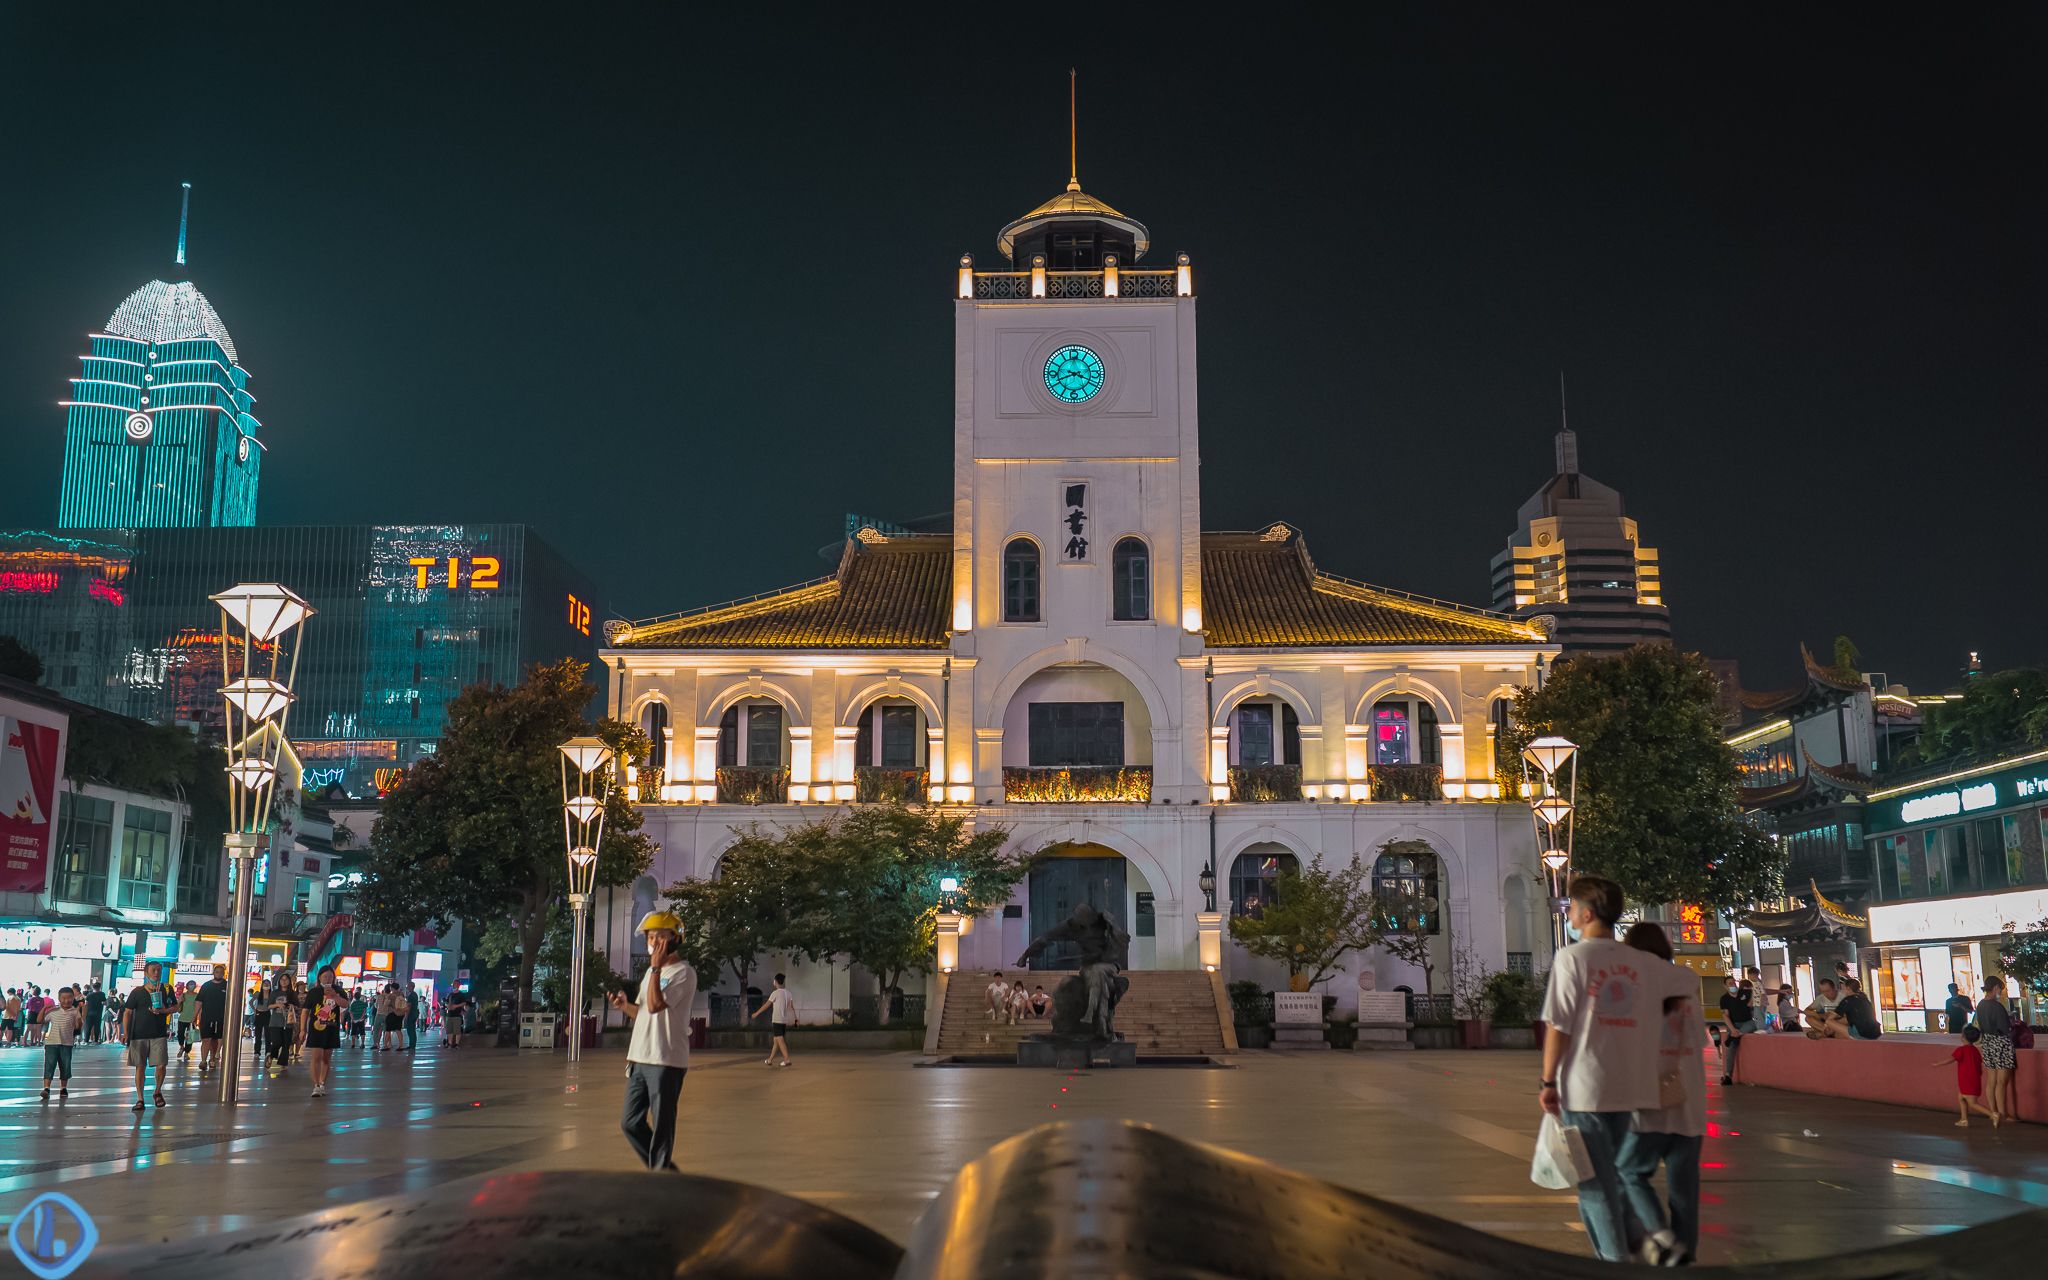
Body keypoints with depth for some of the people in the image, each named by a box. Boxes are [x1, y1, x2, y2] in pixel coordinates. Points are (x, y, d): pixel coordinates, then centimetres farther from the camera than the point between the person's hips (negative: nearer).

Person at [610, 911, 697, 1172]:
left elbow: (655, 1006, -20)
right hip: (639, 1060, 9)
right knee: (631, 1123, 11)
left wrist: (657, 967, -18)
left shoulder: (684, 973, -9)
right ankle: (664, 1170, 26)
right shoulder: (651, 972, 17)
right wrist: (625, 1006, 4)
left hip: (666, 1062, -8)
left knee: (661, 1128, -3)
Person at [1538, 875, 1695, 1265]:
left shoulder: (1571, 957, -9)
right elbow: (1691, 981, 22)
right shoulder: (1642, 963, 6)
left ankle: (1615, 1259, 3)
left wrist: (1548, 1081, -6)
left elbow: (1558, 1025, -12)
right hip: (1628, 1087, 5)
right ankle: (1653, 1231, 7)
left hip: (1583, 1087, -5)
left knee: (1594, 1180, 3)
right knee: (1615, 1172, 21)